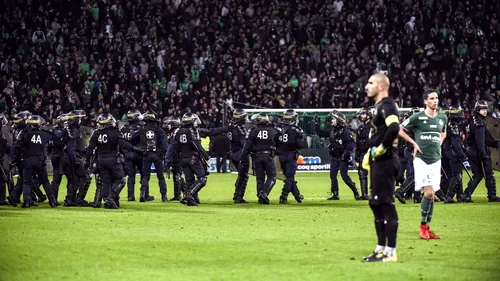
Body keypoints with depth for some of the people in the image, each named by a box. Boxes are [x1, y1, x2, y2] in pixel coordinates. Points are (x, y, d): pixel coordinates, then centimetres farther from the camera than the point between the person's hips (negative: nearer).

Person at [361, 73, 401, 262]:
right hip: (378, 162, 11)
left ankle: (390, 252, -8)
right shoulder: (380, 106, 18)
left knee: (386, 204, -9)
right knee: (376, 204, 15)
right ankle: (381, 249, 22)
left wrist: (381, 149, -21)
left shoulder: (386, 105, -14)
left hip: (385, 162, -11)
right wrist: (369, 154, 19)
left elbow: (393, 128, -32)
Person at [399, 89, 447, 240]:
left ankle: (427, 229, 12)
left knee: (432, 196, 6)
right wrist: (414, 143, -3)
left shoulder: (442, 118, 9)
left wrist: (439, 144, 14)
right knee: (429, 192, -16)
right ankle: (423, 225, -3)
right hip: (422, 159, -5)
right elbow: (400, 130, 2)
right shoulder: (417, 117, -7)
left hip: (436, 160, 5)